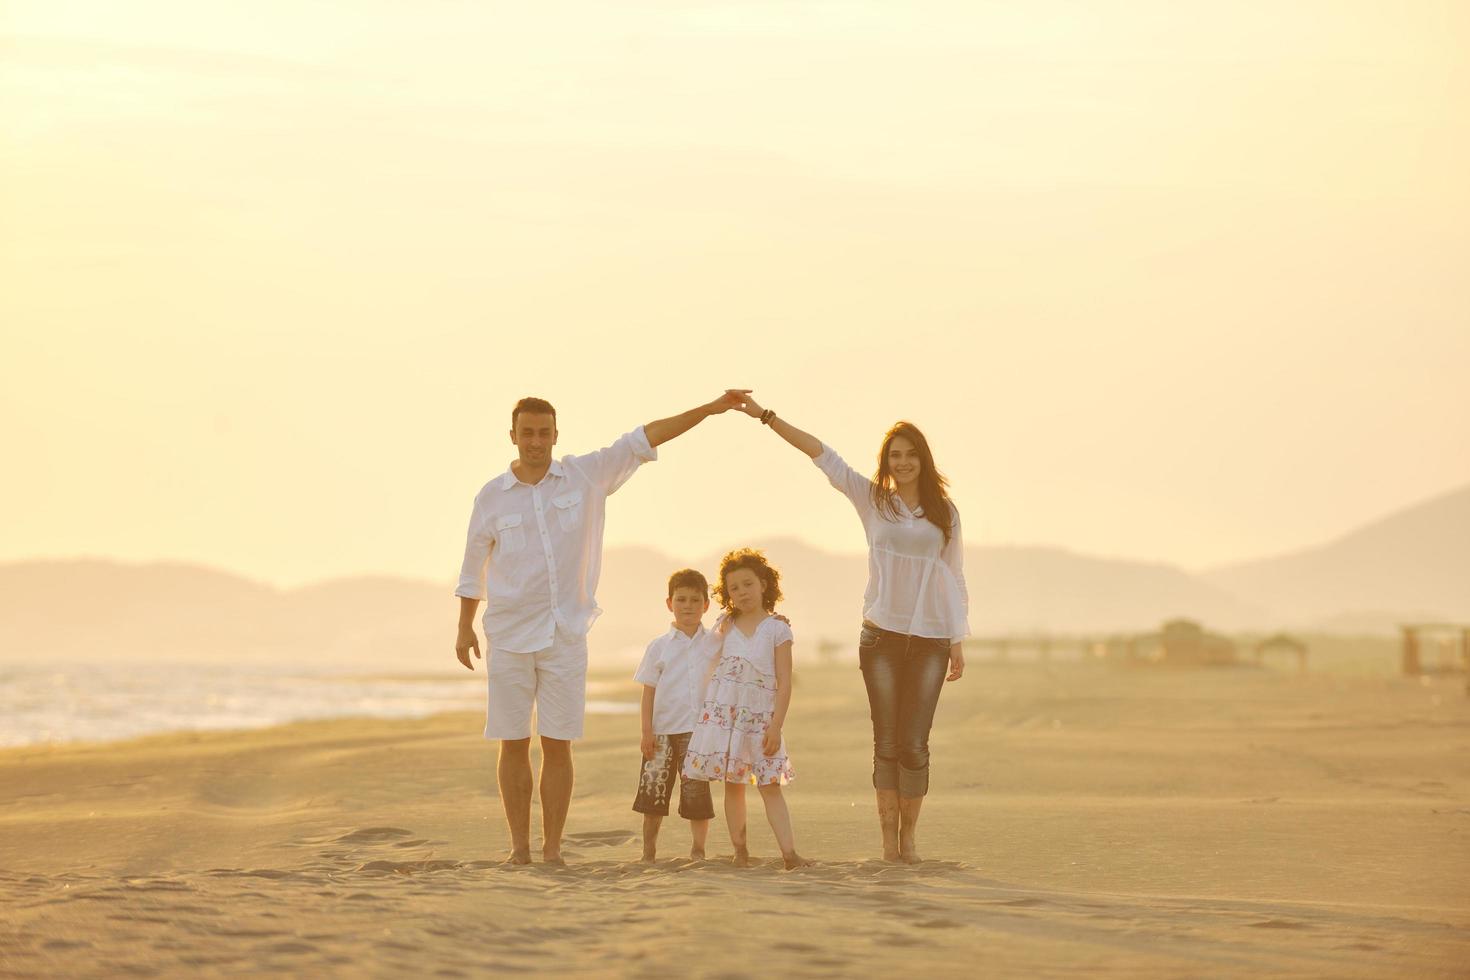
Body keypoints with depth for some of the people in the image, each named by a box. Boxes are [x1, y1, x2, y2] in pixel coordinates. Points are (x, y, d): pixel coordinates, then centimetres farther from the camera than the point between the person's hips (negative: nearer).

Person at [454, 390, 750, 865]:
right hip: (509, 637, 0)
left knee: (558, 746, 0)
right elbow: (473, 568, 11)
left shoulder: (586, 475, 2)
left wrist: (711, 408, -2)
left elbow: (643, 439, 1)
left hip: (565, 636, 0)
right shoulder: (491, 497, 1)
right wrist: (464, 629, 10)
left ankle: (552, 848, 6)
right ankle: (519, 846, 9)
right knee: (514, 745, 1)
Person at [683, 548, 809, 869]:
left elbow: (784, 683, -5)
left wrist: (775, 726, -9)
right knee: (733, 784, 4)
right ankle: (740, 849, 10)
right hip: (724, 712, 3)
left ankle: (789, 850, -12)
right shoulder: (726, 626, 9)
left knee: (770, 785, -7)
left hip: (760, 716, -3)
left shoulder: (777, 630, -1)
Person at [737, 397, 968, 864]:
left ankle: (909, 833, 8)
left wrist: (958, 643, 9)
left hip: (930, 641, 0)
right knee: (886, 742, 1)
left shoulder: (943, 511, 8)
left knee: (914, 744, -2)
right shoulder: (873, 499, 5)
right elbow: (822, 454, -2)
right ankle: (888, 835, 7)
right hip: (881, 636, 0)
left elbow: (953, 578, 11)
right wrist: (767, 417, -8)